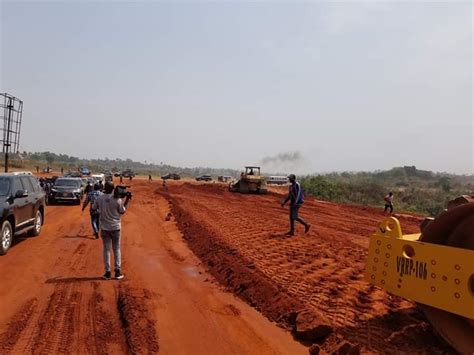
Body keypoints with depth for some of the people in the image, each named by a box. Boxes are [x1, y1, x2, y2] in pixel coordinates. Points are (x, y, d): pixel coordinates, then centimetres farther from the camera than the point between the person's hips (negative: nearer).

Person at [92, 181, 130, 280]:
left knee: (106, 249, 9)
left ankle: (107, 272, 10)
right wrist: (127, 200, 5)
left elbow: (93, 208, 7)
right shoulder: (117, 200, -13)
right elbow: (122, 211, 0)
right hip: (115, 227, -1)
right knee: (116, 249, 9)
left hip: (105, 228, 1)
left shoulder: (99, 198, -8)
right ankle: (118, 272, 10)